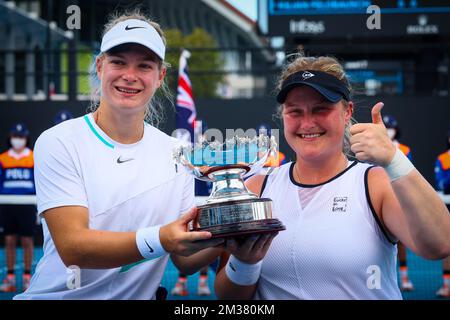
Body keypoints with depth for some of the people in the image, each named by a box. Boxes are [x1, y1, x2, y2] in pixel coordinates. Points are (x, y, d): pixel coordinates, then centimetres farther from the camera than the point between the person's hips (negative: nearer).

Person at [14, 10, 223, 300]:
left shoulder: (176, 154, 4)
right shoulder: (59, 143, -7)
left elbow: (185, 261, 5)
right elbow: (72, 247, -17)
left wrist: (220, 240, -15)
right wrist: (160, 240, -30)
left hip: (141, 296, 3)